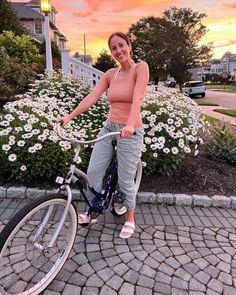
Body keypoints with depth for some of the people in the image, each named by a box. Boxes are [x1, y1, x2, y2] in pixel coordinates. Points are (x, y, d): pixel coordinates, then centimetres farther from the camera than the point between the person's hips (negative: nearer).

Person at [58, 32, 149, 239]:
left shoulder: (141, 67, -7)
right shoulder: (110, 74, 10)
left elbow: (137, 98, -24)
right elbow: (92, 97, -1)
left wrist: (130, 124, -39)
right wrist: (70, 116, -10)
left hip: (130, 132, -5)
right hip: (109, 127, 6)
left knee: (125, 180, 2)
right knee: (93, 172, 4)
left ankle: (130, 219, 27)